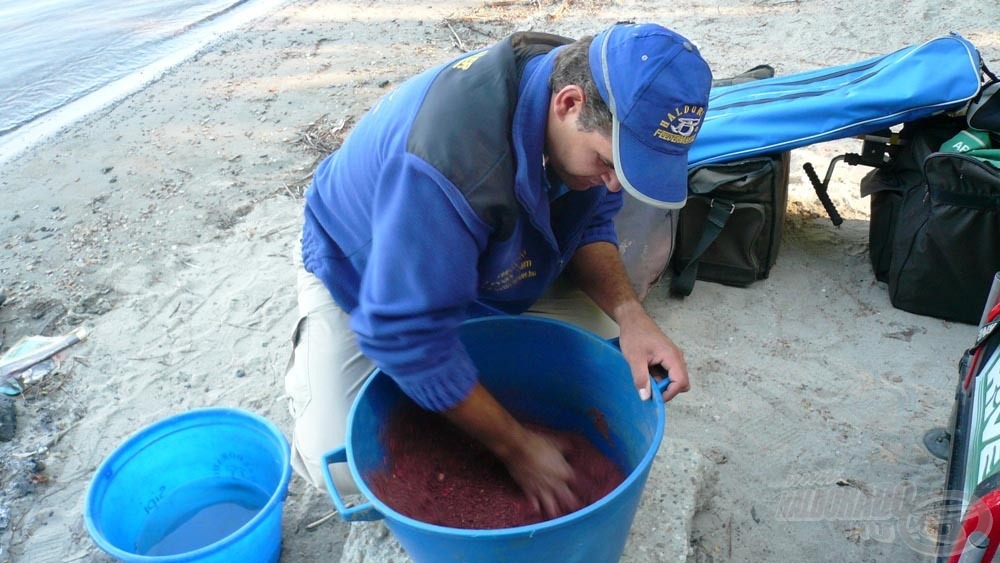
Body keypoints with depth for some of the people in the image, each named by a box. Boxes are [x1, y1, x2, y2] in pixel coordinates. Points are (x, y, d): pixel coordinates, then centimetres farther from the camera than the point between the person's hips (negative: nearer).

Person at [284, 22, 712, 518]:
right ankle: (311, 353, 14)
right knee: (340, 464, -19)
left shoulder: (598, 105, -22)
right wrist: (516, 447, -29)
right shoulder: (450, 153, -45)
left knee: (600, 329, -12)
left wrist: (630, 315, -28)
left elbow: (589, 225, -8)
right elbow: (404, 334, -38)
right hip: (358, 269, -5)